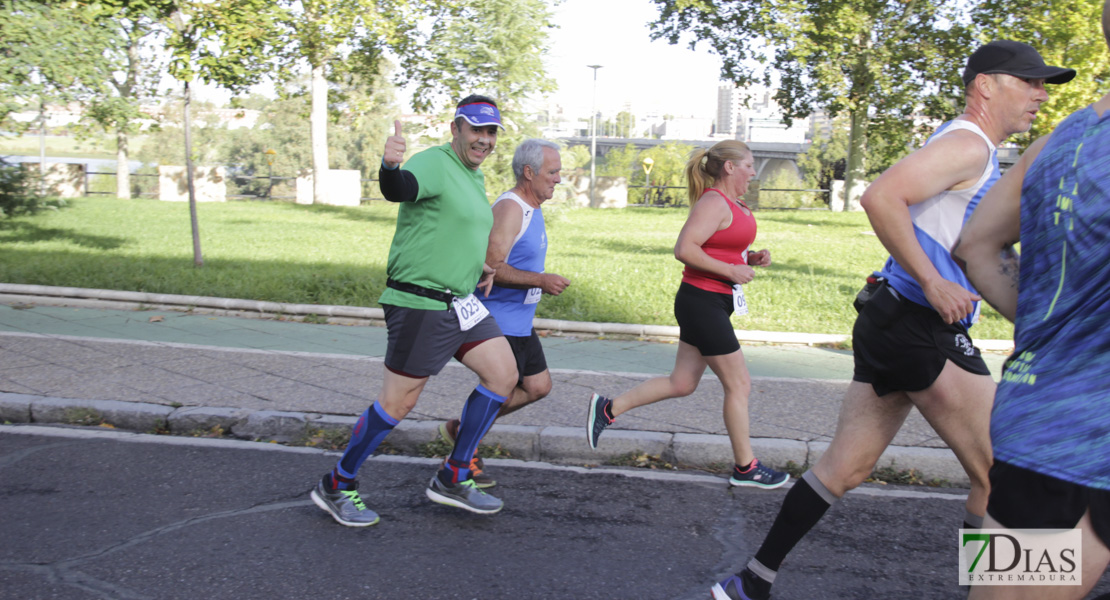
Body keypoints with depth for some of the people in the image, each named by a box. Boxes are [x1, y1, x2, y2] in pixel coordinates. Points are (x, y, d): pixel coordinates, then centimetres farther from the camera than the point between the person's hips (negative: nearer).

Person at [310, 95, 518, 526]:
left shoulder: (475, 178, 15)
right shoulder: (434, 164, -14)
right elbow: (399, 189, -36)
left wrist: (479, 266, 18)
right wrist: (390, 165, -57)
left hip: (460, 303, 9)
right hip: (419, 304, -9)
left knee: (504, 375, 6)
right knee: (396, 404, -3)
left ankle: (452, 480, 16)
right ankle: (335, 487, 18)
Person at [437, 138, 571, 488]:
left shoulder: (532, 209, 13)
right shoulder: (509, 208, -19)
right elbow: (491, 267, -27)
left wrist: (544, 282, 12)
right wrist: (541, 281, -27)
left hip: (519, 322, 10)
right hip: (498, 320, -10)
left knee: (538, 387, 14)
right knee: (501, 393, 2)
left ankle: (460, 429, 25)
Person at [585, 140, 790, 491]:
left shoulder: (735, 205, 15)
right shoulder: (714, 202, -15)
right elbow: (684, 249, -25)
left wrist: (752, 258, 6)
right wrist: (731, 271, -21)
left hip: (710, 304, 10)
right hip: (702, 302, -10)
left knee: (682, 383, 13)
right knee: (738, 384, 1)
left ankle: (608, 409, 21)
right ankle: (745, 468, 14)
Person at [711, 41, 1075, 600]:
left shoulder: (973, 152, 24)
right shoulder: (968, 144, -9)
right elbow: (880, 197, -26)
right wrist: (932, 283, -23)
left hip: (892, 323, 10)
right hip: (920, 329, -10)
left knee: (843, 468, 12)